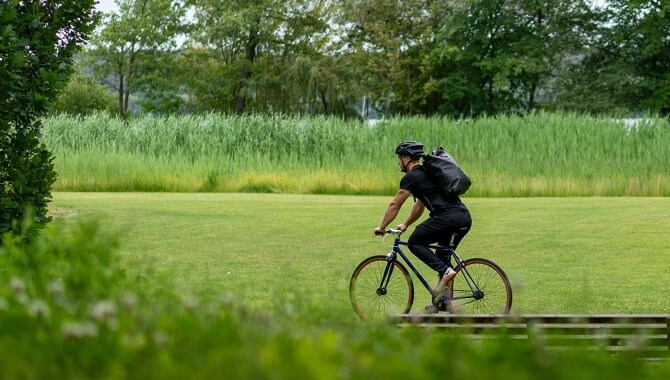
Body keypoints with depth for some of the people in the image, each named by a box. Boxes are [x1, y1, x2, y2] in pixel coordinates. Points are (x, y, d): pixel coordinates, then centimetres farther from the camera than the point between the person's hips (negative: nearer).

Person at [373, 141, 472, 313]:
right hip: (465, 218, 9)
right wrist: (405, 225, 47)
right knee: (443, 255, 21)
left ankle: (446, 272, -10)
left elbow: (394, 205, 8)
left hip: (447, 217, -9)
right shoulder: (427, 173, 29)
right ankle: (441, 301, 21)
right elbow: (419, 205, 40)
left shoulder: (411, 177, 1)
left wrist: (382, 227, 20)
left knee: (415, 243, 5)